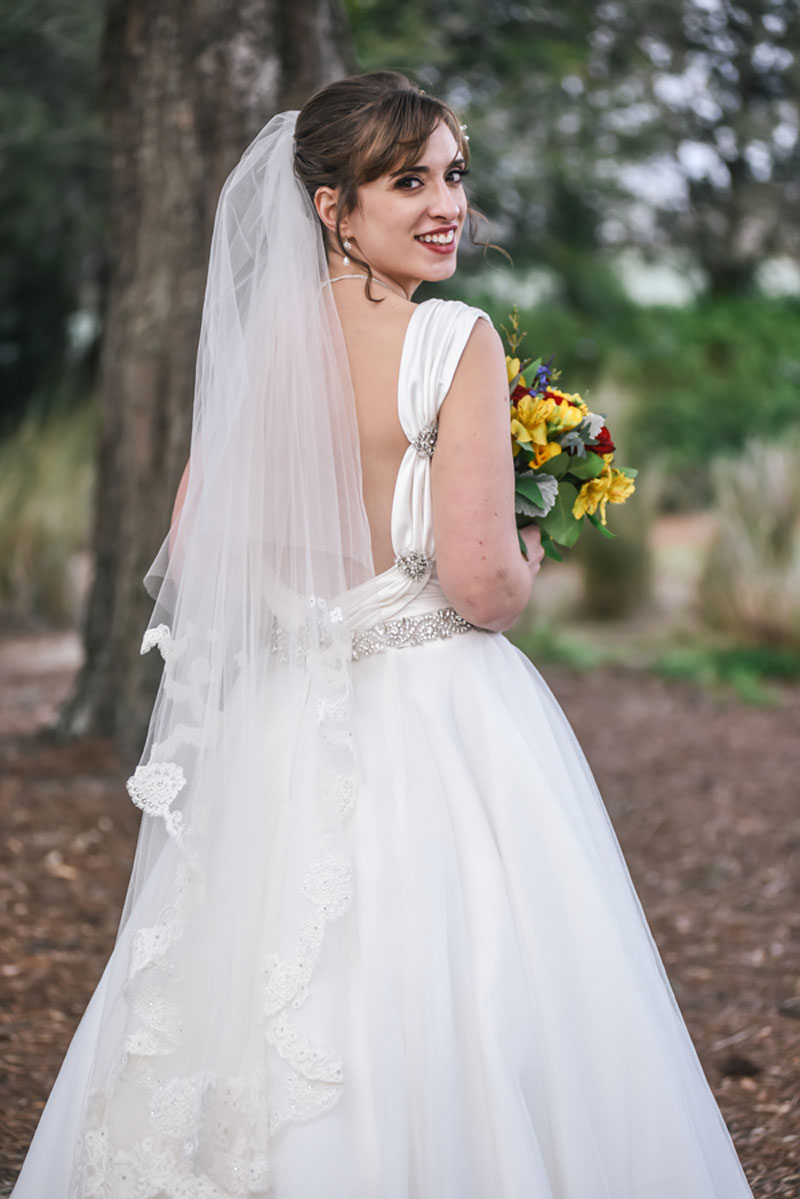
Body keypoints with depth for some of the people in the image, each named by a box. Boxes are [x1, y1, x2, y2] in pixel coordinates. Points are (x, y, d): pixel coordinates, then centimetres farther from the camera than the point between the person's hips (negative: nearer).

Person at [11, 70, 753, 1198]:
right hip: (441, 724, -5)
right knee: (443, 1021, 6)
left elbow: (186, 564, 7)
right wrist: (528, 566, 3)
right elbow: (482, 586, -19)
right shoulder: (457, 341, -14)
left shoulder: (256, 346, 2)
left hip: (282, 726, 6)